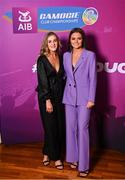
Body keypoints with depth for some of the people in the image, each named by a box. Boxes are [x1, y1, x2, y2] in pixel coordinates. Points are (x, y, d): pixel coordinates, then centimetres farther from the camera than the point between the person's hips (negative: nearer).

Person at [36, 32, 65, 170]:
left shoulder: (61, 57, 6)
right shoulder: (42, 60, -8)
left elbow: (62, 77, 8)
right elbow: (43, 81, -13)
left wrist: (63, 95, 2)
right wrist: (48, 100, -16)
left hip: (59, 96, 5)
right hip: (46, 97, -5)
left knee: (60, 126, 8)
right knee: (51, 127, 4)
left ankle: (47, 153, 28)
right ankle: (55, 157, 21)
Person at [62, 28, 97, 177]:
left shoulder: (90, 55, -4)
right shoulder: (66, 56, 9)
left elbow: (93, 78, -7)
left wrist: (91, 99, -11)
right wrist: (65, 93, 9)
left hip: (84, 97, -4)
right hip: (69, 96, 5)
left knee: (82, 129, -5)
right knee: (71, 128, 9)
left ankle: (83, 164, 6)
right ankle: (73, 158, 25)